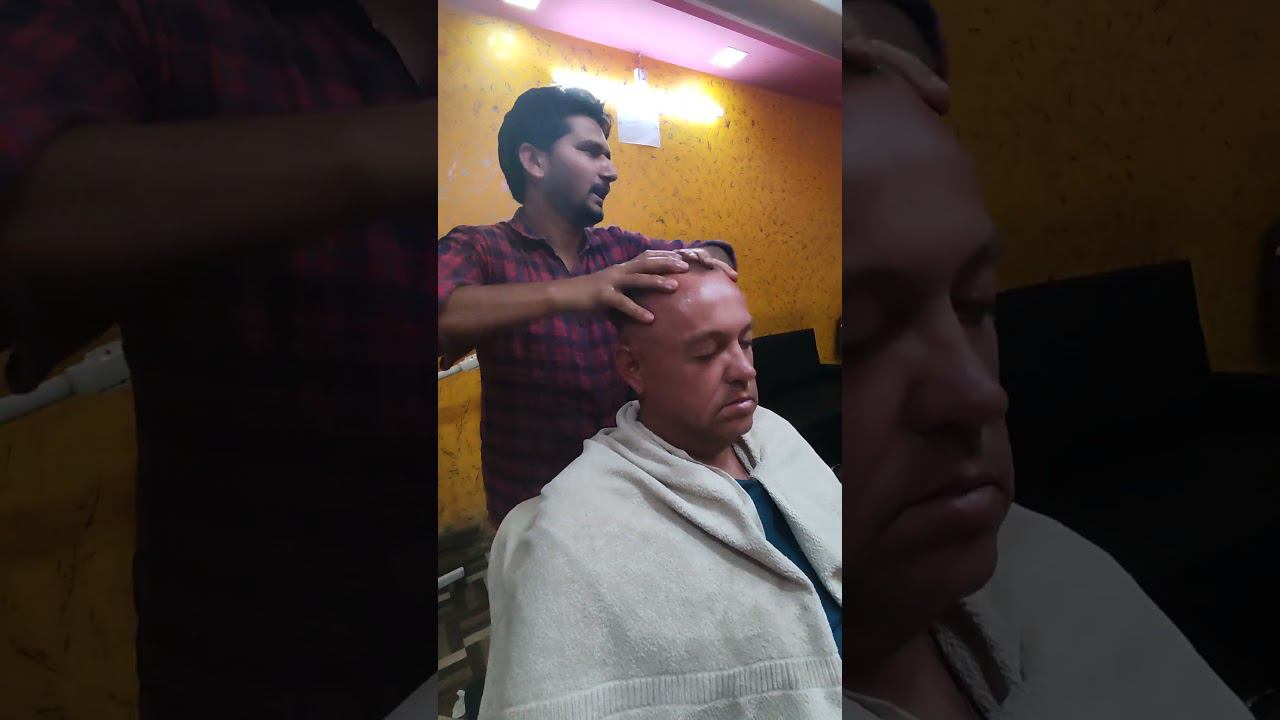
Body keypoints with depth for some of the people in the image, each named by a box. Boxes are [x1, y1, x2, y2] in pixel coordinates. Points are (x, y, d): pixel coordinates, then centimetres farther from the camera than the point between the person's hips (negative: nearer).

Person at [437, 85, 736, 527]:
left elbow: (715, 253, -1)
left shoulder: (620, 248, 3)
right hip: (534, 510, -4)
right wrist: (565, 293, -45)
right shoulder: (480, 250, -14)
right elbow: (446, 313, -33)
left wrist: (701, 259, -24)